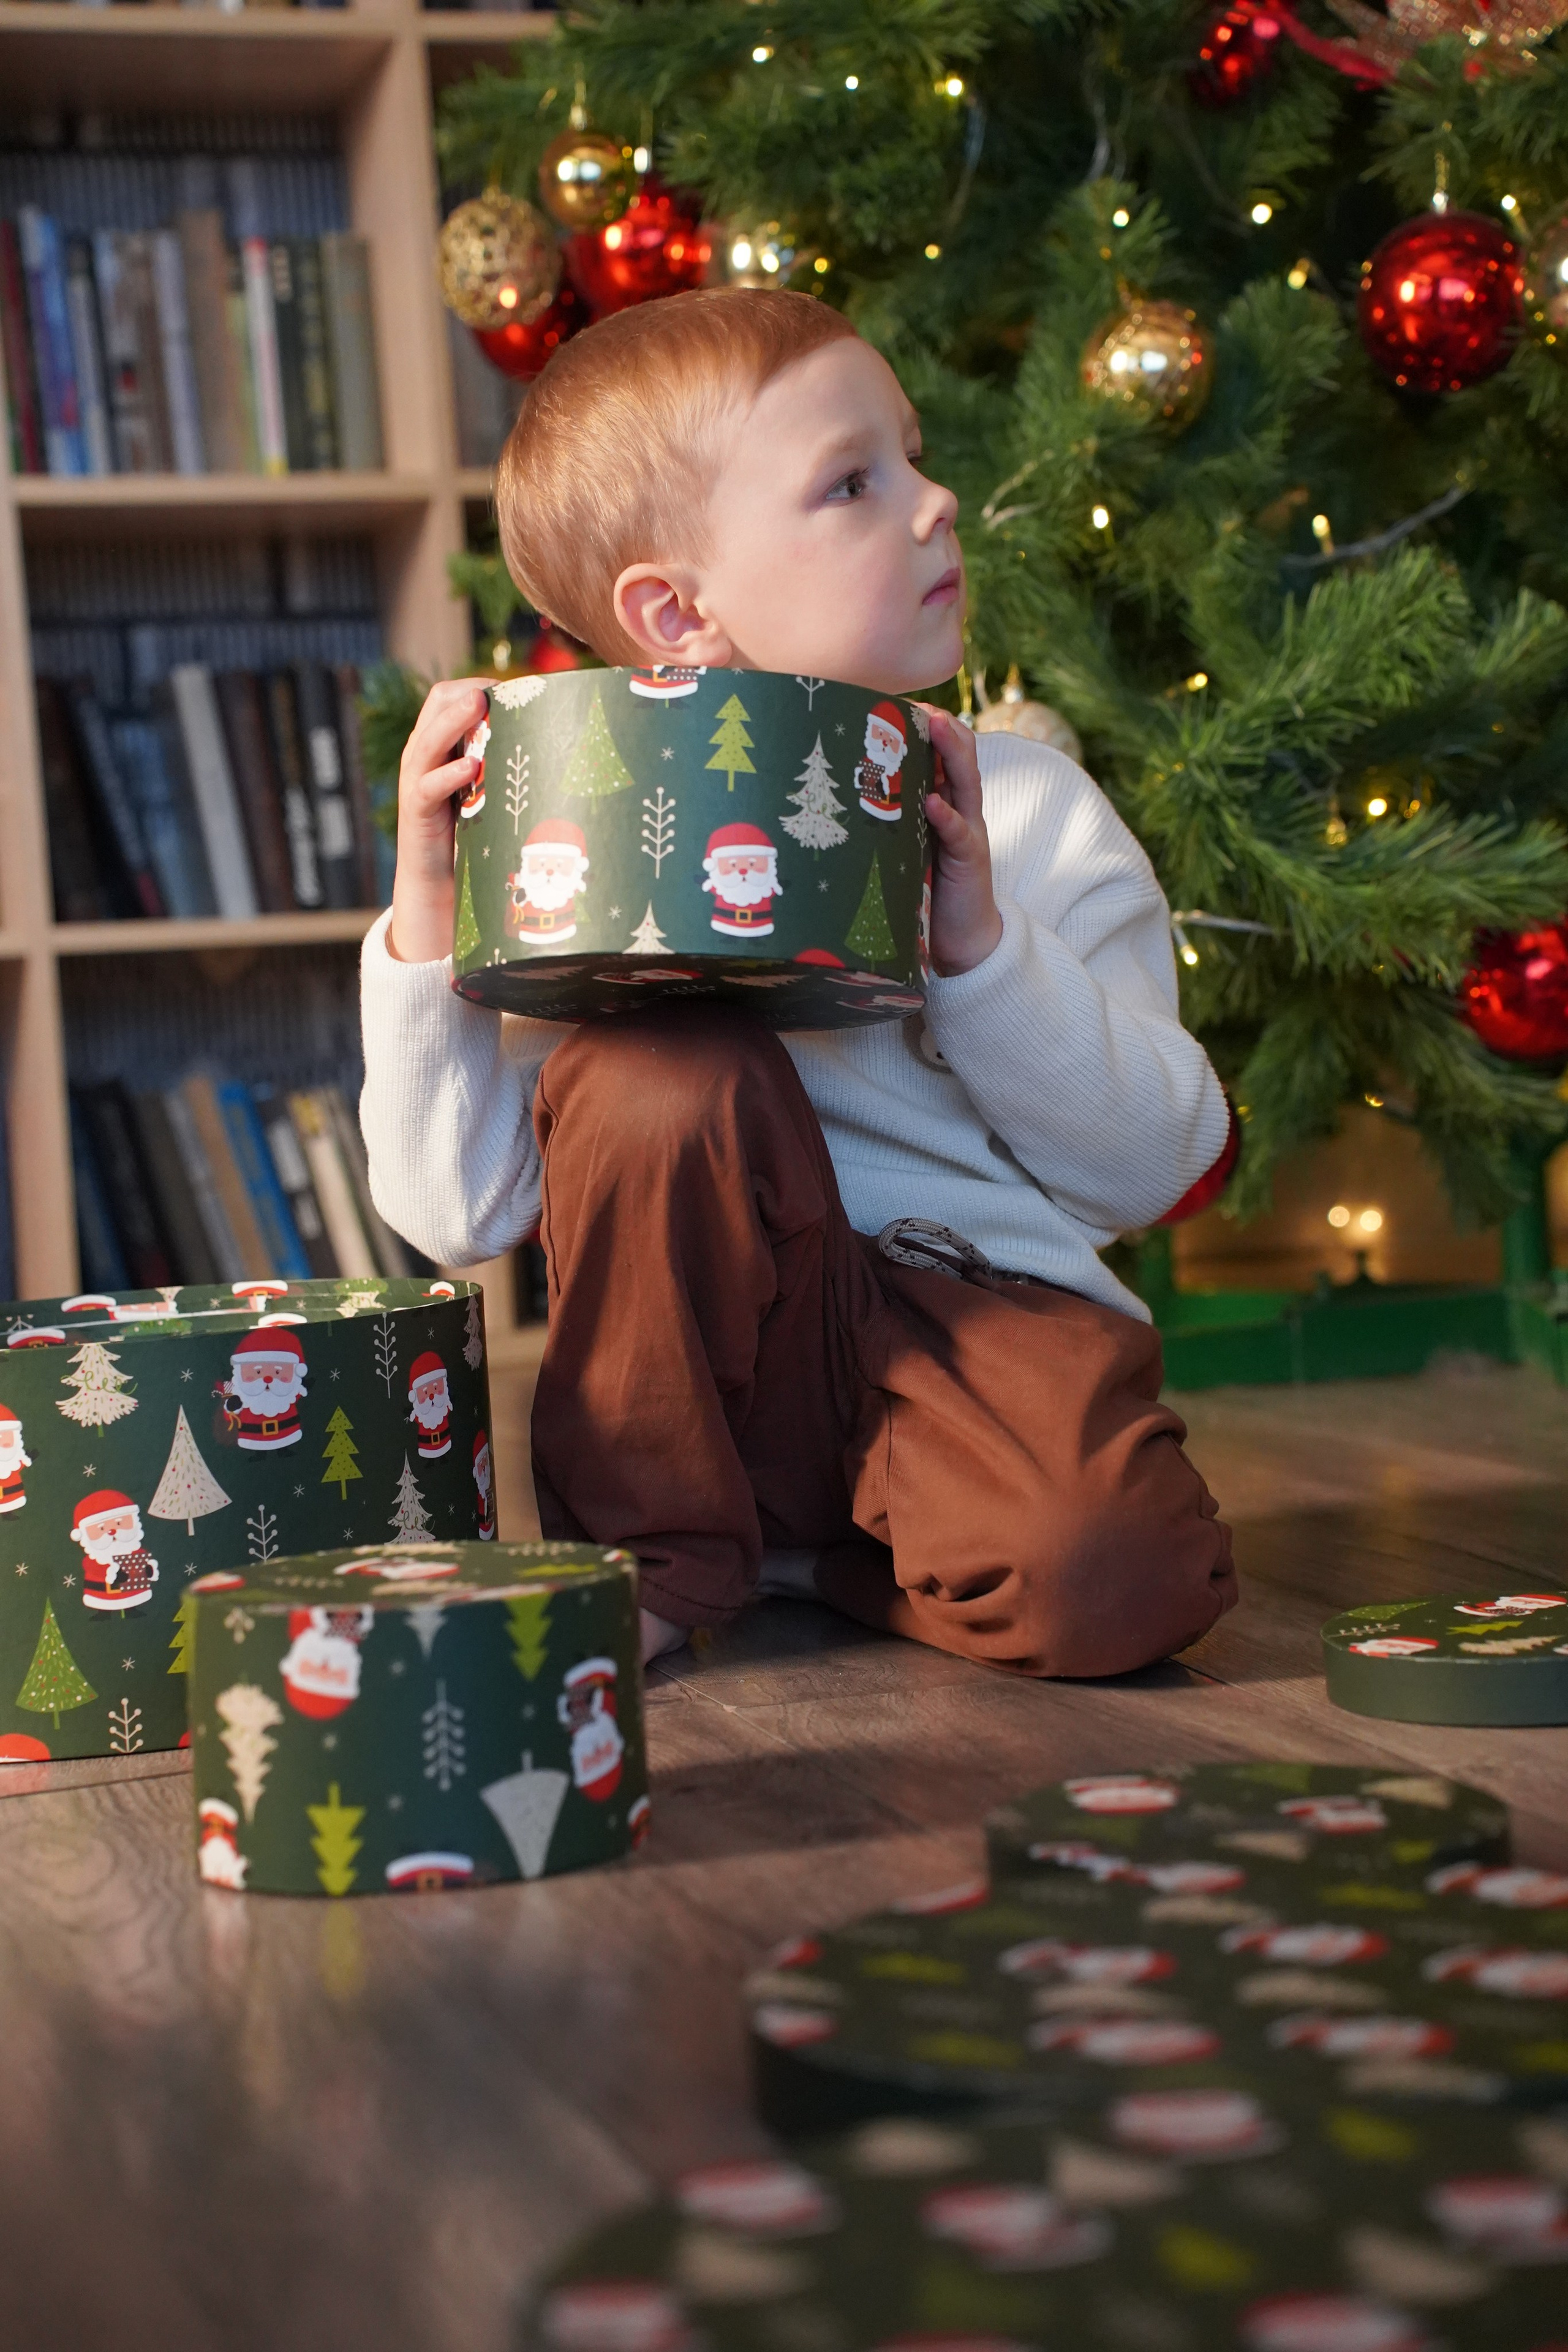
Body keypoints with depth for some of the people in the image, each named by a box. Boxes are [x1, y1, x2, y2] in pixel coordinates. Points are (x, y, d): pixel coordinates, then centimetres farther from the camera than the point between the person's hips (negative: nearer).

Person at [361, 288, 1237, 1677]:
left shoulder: (1032, 816, 2)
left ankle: (813, 1556, 3)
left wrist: (978, 939, -15)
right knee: (656, 1069, -27)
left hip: (988, 1312, 0)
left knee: (1109, 1577, -30)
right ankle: (653, 1548, -7)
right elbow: (459, 1212, -5)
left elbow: (1146, 1167, -3)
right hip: (709, 1352, 0)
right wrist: (428, 910, -14)